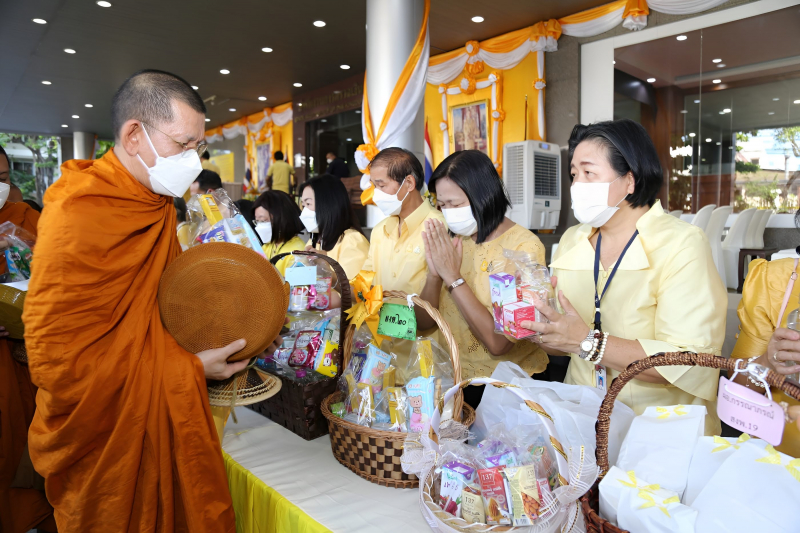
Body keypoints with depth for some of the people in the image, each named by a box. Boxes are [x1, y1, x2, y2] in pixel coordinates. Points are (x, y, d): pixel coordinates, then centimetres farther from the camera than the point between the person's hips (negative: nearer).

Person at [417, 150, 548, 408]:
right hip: (453, 380, 5)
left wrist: (452, 276, -18)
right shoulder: (452, 243, 6)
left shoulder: (524, 246, -11)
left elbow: (498, 342, -20)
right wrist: (435, 273, -12)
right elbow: (423, 323, 4)